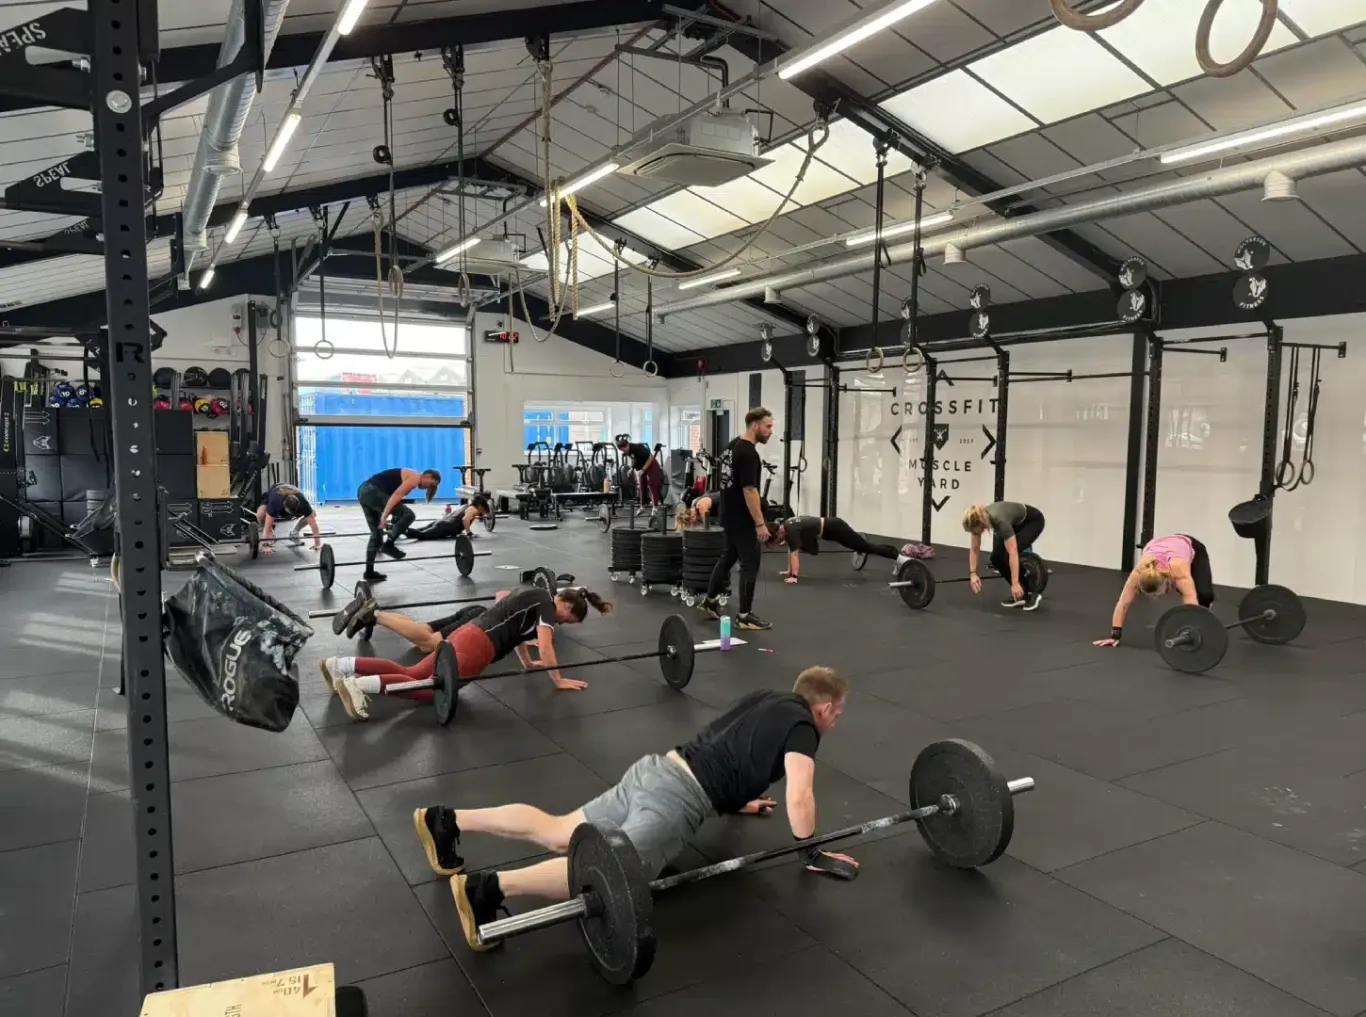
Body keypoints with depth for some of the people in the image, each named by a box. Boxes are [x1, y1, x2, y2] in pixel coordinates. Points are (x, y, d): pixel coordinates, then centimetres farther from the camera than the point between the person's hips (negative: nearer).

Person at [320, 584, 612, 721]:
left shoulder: (533, 594, 24)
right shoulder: (547, 603, -3)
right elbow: (545, 646, -12)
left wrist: (528, 664, 41)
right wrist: (559, 680, -1)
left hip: (466, 634, 10)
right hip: (476, 644, -9)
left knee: (411, 674, 6)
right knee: (433, 688, -20)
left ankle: (340, 665, -1)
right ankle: (360, 684, -34)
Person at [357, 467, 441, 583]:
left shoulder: (409, 477, 25)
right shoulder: (415, 478, -4)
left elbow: (394, 494, 28)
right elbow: (396, 495, -17)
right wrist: (384, 515, -24)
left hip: (363, 492, 10)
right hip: (373, 493, -10)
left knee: (376, 533, 17)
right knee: (408, 515, -11)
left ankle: (369, 572, 21)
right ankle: (388, 545, -5)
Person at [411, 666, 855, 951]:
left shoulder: (765, 699, 24)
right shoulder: (802, 725, -1)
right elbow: (799, 797, -13)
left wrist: (734, 800, 48)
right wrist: (811, 853, 2)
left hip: (655, 769, 9)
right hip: (679, 795, -9)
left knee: (558, 834, 10)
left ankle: (446, 819, 6)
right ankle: (493, 887, -38)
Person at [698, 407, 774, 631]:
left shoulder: (734, 446, 10)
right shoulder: (748, 453, -22)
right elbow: (749, 490, -26)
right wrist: (760, 523, -23)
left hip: (730, 514, 10)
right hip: (742, 518, -10)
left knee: (729, 556, 22)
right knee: (750, 564, -3)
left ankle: (710, 600, 31)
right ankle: (744, 616, 2)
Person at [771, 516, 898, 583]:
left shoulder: (790, 530, -24)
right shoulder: (785, 526, 2)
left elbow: (794, 553, -30)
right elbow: (790, 550, 13)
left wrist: (794, 576, -32)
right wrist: (789, 571, 13)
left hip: (834, 528, -8)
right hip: (829, 528, 8)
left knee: (868, 548, -4)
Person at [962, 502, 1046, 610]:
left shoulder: (1000, 521, -41)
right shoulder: (978, 519, -21)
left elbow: (1013, 553, -43)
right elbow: (974, 549, -10)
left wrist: (1015, 583, -46)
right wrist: (973, 573, -19)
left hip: (1032, 521, -7)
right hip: (1016, 523, 7)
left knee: (1008, 556, -24)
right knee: (996, 558, -7)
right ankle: (1020, 594, 4)